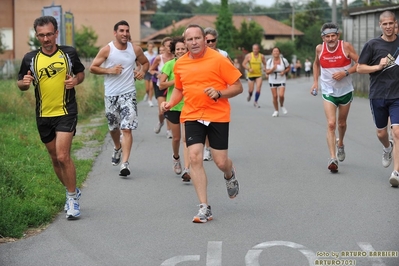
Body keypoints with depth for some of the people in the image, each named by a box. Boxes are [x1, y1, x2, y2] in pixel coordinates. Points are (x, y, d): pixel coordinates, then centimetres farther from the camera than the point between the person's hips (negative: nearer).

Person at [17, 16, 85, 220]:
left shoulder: (69, 53, -2)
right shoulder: (30, 58, 0)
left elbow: (81, 73, 13)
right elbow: (21, 84, 9)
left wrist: (75, 80, -10)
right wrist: (24, 82, -15)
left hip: (66, 112, -3)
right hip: (43, 115, 3)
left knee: (63, 156, -15)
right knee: (55, 159, 13)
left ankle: (72, 198, 0)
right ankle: (72, 191, 33)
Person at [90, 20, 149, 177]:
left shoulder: (135, 49, 1)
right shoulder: (107, 50, -5)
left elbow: (145, 63, 19)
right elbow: (93, 68, -3)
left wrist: (143, 71, -3)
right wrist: (109, 70, -17)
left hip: (128, 94, -1)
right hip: (111, 95, 1)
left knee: (127, 128, -13)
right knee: (113, 127, 17)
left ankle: (125, 164, -16)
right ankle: (117, 148, 49)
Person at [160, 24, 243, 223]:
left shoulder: (218, 59, -8)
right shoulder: (180, 64, 5)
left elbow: (238, 87, -5)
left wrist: (219, 93, -21)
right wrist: (170, 103, 4)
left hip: (218, 116, -3)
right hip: (192, 116, 3)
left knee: (220, 162, -1)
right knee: (194, 157, -10)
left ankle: (230, 176, 40)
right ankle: (204, 208, -3)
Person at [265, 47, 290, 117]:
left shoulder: (284, 60, -8)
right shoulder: (269, 61, -6)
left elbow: (288, 68, 7)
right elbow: (267, 72, -7)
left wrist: (284, 72, -12)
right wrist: (273, 69, -25)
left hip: (281, 81, -1)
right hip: (272, 81, 1)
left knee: (281, 95, -17)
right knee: (275, 96, 2)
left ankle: (282, 106, 14)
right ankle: (276, 111, 19)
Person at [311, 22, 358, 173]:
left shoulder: (346, 46, -13)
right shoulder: (319, 49, -7)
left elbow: (359, 64, -10)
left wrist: (345, 72, -23)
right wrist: (315, 81, 6)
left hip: (345, 91, 0)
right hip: (328, 92, 0)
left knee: (342, 124, 17)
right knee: (331, 124, -15)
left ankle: (340, 144, 50)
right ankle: (333, 159, -19)